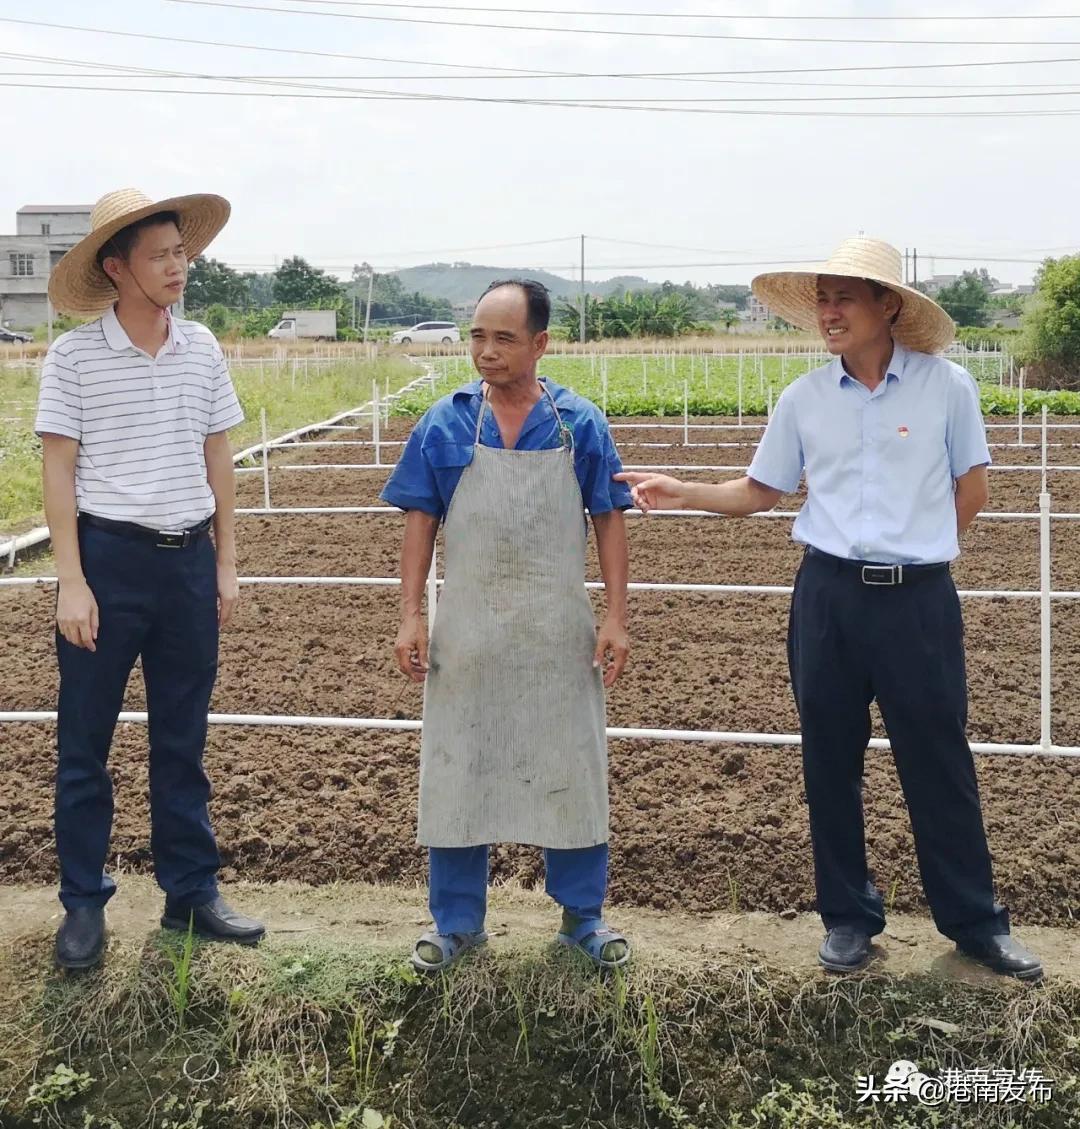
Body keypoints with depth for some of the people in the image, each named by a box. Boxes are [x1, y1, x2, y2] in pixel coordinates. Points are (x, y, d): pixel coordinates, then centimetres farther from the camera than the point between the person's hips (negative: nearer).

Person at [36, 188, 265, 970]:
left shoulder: (202, 349, 4)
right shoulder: (74, 356, -7)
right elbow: (60, 472, -6)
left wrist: (226, 562, 8)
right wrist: (71, 581, -11)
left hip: (188, 560, 4)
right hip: (107, 559, -3)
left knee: (183, 742, 13)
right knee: (85, 743, 5)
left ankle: (191, 892, 24)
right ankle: (84, 905, 18)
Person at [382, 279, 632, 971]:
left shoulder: (581, 424, -1)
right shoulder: (445, 425, 0)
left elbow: (609, 521, 2)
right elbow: (421, 523, 3)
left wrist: (616, 619, -3)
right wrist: (411, 618, -3)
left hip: (561, 631, 0)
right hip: (467, 629, 1)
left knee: (570, 769, 9)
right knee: (457, 768, 8)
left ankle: (583, 916, 25)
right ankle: (458, 922, 23)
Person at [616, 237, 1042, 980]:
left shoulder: (946, 386, -4)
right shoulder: (804, 398, 3)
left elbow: (972, 491, 5)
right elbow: (761, 492, 9)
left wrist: (912, 551, 7)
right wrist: (682, 493, -4)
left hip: (919, 599, -2)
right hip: (828, 596, 3)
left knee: (939, 762, 5)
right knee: (830, 762, 10)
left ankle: (976, 921, 21)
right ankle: (849, 917, 25)